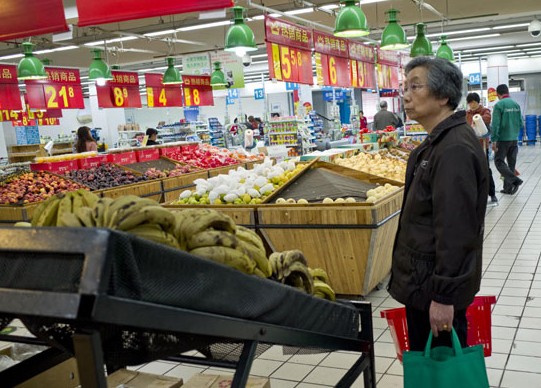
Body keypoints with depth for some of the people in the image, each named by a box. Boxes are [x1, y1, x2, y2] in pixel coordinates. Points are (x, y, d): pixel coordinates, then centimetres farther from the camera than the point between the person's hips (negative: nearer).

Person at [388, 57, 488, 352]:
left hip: (436, 285, -10)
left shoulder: (455, 149, -22)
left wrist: (443, 296, -22)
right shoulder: (437, 142, 11)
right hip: (421, 280, 10)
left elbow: (455, 231, -25)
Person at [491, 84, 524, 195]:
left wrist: (494, 140, -14)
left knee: (499, 161, 2)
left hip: (503, 139, -6)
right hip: (514, 139, 6)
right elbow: (521, 123, 7)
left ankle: (514, 180, -16)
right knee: (511, 163, 11)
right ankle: (508, 188, 16)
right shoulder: (516, 104, 5)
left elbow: (495, 124, -16)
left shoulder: (499, 105, -12)